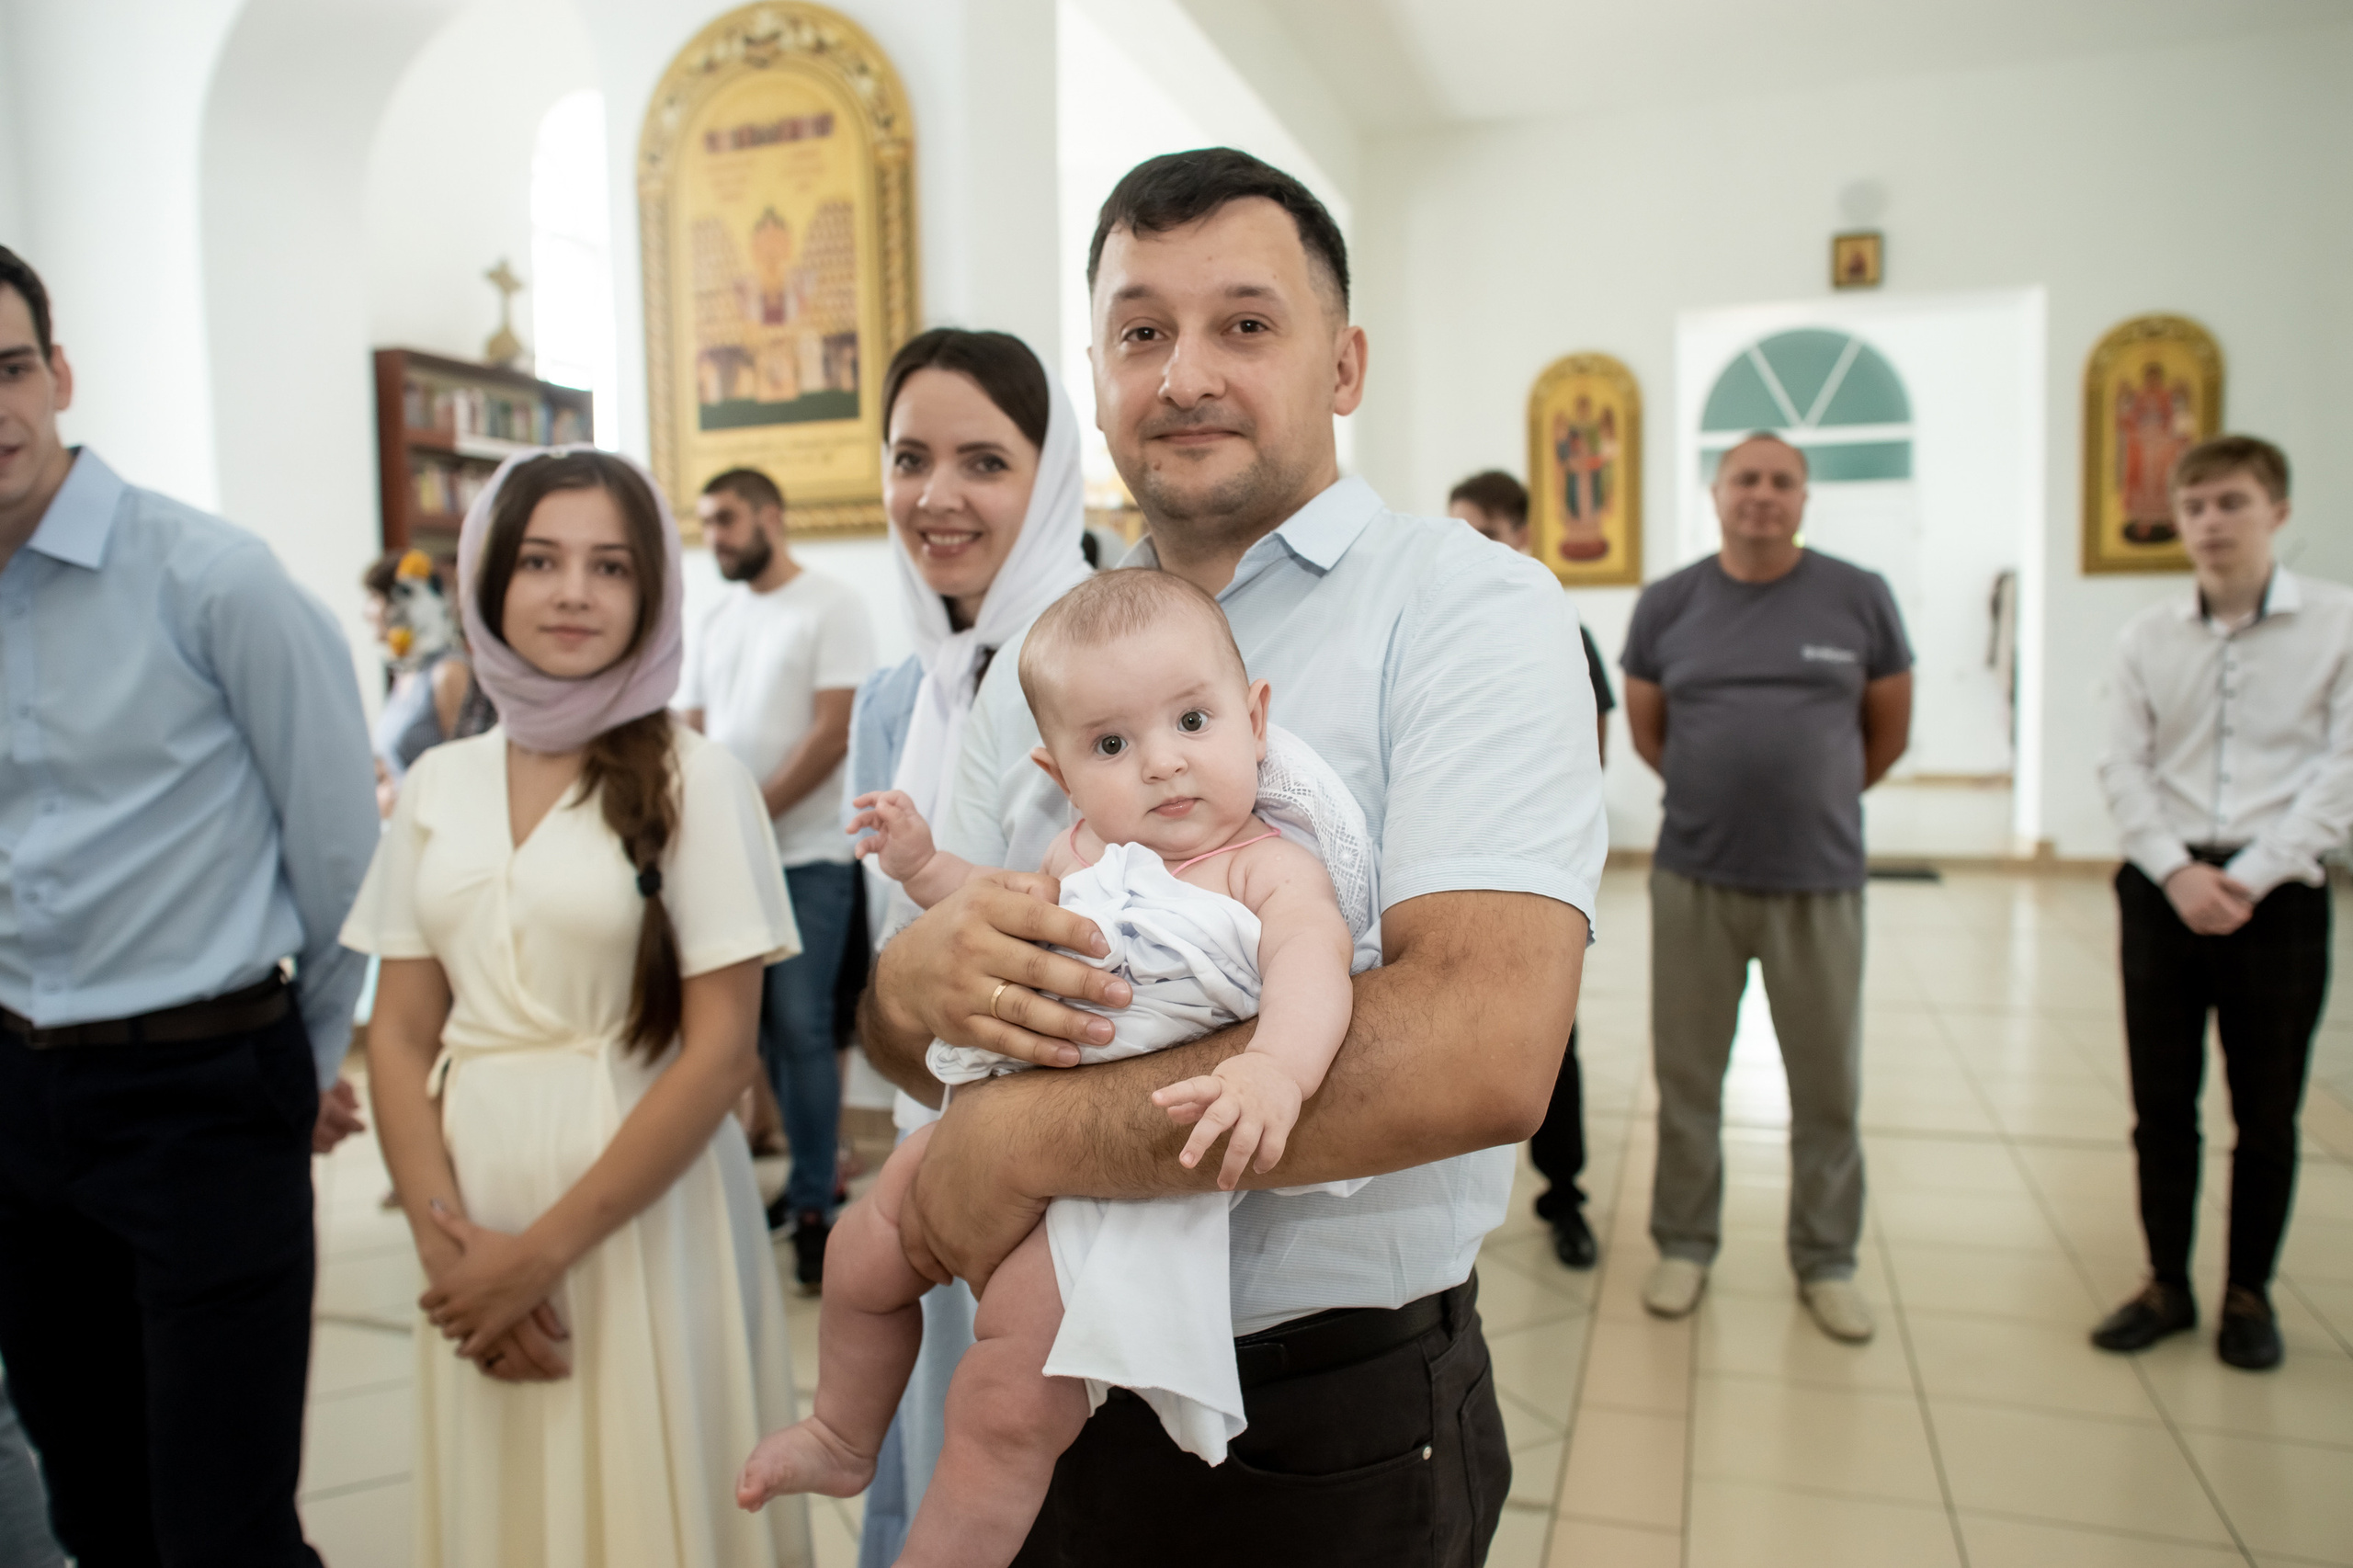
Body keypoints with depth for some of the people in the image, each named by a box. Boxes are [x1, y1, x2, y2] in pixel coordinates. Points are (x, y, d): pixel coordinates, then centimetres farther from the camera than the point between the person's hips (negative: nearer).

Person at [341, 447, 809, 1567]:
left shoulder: (694, 779, -9)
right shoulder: (440, 784, 4)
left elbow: (720, 1052, -13)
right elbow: (401, 1033, 5)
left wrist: (541, 1251, -12)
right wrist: (449, 1241, -7)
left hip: (642, 1211, -4)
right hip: (473, 1198, 4)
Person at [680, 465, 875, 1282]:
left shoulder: (830, 605, -3)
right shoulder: (718, 619, 16)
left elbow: (833, 732, -11)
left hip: (807, 854, -6)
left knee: (799, 1026, -6)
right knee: (768, 1027, 9)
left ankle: (812, 1206, 5)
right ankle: (812, 1173, 22)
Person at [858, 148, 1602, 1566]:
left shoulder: (1470, 609, -13)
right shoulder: (1042, 663, 3)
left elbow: (1488, 1048, -27)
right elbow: (902, 1038, 4)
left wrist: (1026, 1137, -24)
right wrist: (920, 979, -20)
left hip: (1339, 1427, -4)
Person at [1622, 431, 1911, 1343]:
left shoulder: (1859, 598, 0)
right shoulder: (1668, 604, 2)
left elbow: (1889, 728, 11)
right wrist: (1718, 792, 12)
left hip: (1820, 881, 0)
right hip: (1694, 878, 1)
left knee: (1828, 1085, 9)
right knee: (1686, 1074, 10)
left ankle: (1826, 1261, 27)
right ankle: (1684, 1244, 27)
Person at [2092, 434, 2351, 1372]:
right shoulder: (2147, 637, 6)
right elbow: (2124, 769, 3)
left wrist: (2251, 876, -14)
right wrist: (2177, 872, -11)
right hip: (2162, 889, 2)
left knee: (2267, 1111, 8)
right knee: (2161, 1104, 8)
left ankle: (2250, 1293, 25)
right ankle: (2166, 1284, 22)